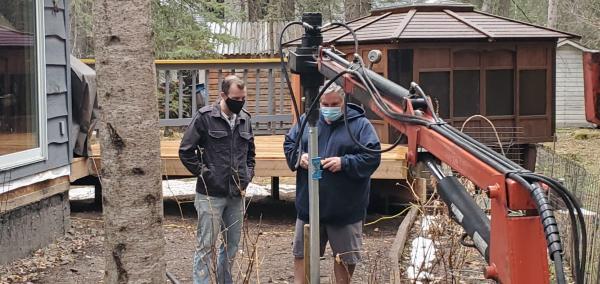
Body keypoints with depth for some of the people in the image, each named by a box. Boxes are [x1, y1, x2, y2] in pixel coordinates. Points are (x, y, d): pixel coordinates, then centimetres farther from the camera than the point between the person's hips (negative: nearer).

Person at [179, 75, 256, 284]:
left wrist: (248, 175, 10)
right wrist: (205, 174, -11)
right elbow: (186, 151, -8)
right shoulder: (205, 117, -9)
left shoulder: (244, 119, 9)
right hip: (211, 194, -6)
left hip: (236, 194, 6)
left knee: (232, 244, 13)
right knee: (206, 246, -2)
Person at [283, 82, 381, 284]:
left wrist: (344, 163, -21)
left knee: (346, 257, 10)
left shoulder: (360, 124, -5)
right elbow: (288, 144, 14)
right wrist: (299, 156, -8)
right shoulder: (306, 121, 6)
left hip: (346, 209, -3)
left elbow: (372, 157, -10)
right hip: (309, 205, 3)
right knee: (301, 253, 10)